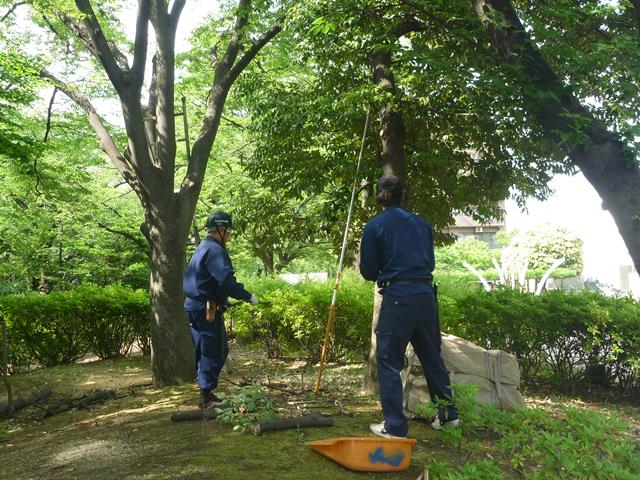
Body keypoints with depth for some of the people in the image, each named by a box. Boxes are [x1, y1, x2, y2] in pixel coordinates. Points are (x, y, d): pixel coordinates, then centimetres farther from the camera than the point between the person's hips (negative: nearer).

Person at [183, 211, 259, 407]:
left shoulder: (201, 248, 18)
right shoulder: (215, 250, -15)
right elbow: (226, 280, -26)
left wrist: (222, 300, 23)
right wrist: (248, 296, -17)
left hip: (194, 306, 10)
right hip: (207, 309, -10)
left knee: (203, 351, 16)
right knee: (214, 352, -3)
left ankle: (205, 393, 25)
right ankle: (207, 396, 3)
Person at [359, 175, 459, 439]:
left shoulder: (375, 226, -1)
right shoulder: (422, 224, 12)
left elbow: (368, 271, 2)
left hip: (397, 298, -5)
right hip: (426, 295, 5)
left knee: (389, 360, 5)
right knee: (432, 355, 19)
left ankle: (395, 426, 8)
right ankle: (448, 414, 31)